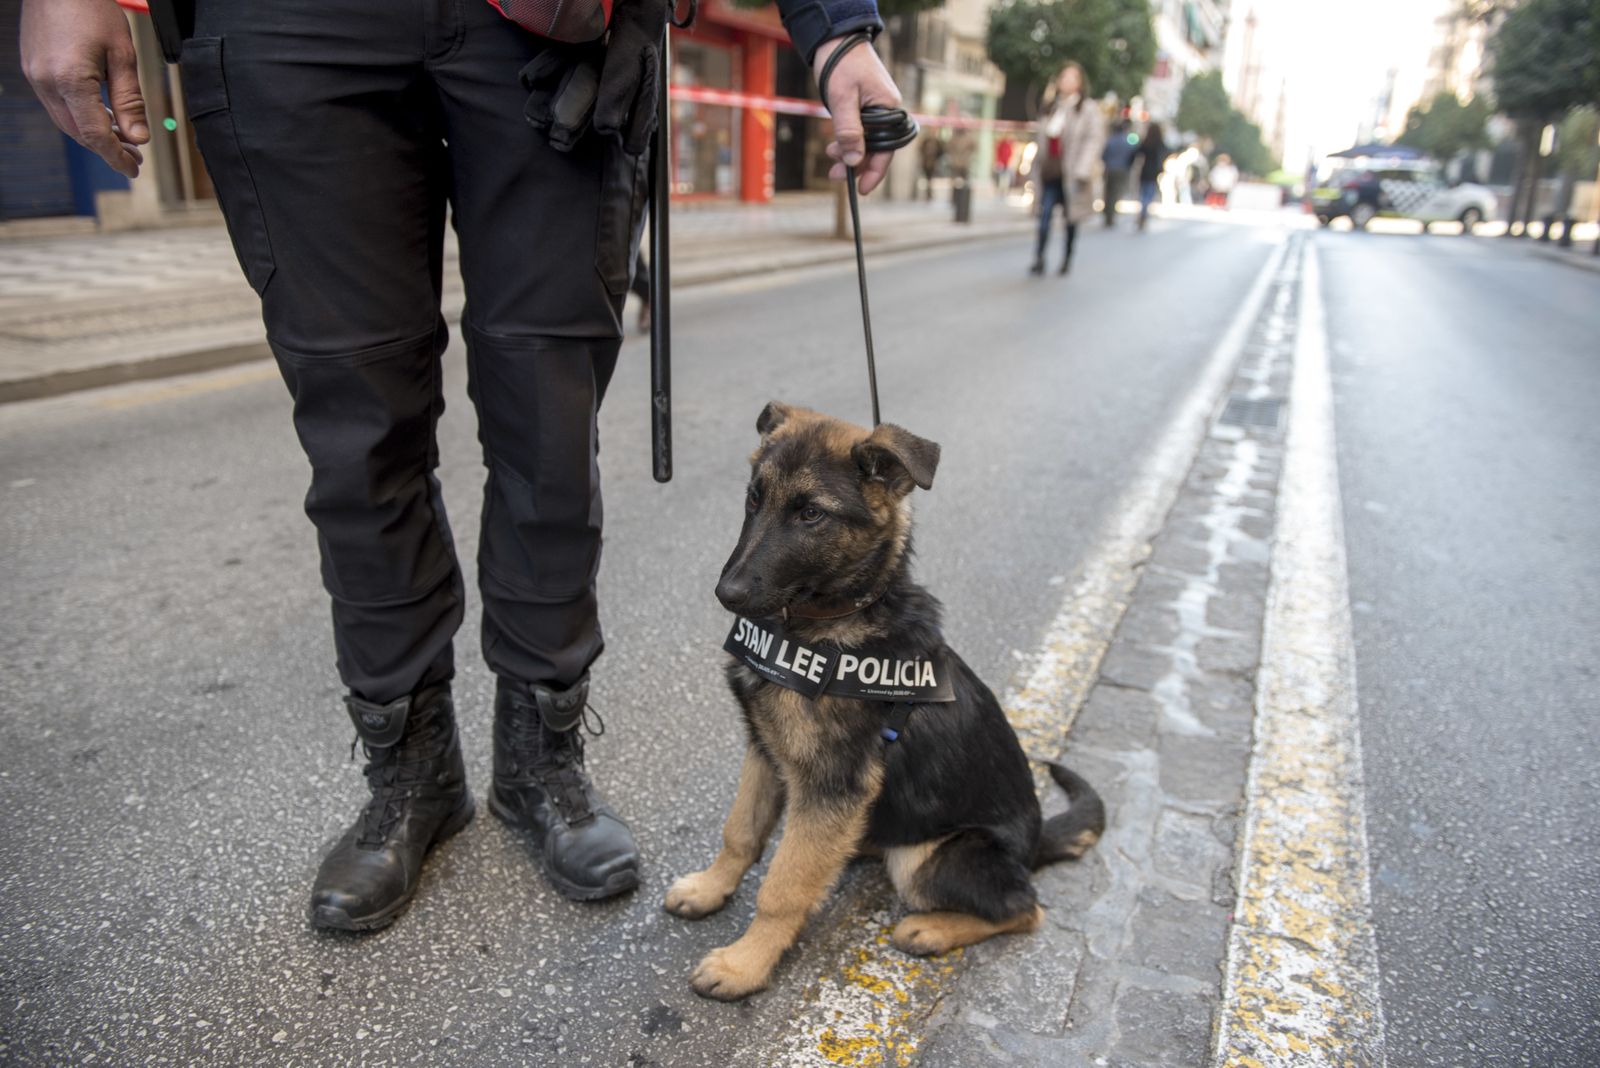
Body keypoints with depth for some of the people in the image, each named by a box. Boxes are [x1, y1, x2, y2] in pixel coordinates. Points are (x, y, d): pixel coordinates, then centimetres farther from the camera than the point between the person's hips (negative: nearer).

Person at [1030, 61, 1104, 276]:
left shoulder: (1088, 109, -1)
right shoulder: (1049, 108, 15)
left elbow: (1094, 139, -7)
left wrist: (1082, 170, -16)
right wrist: (1038, 164, 11)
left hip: (1070, 174, -3)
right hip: (1050, 172, 3)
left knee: (1070, 218, 7)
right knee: (1045, 213, -10)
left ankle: (1067, 258, 19)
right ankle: (1039, 259, -12)